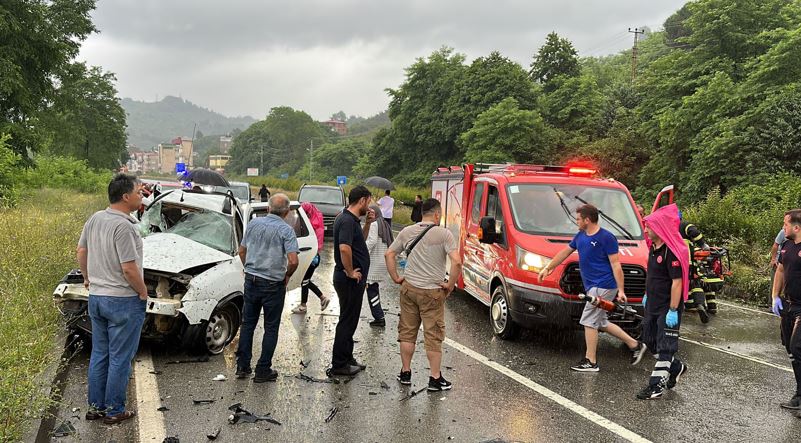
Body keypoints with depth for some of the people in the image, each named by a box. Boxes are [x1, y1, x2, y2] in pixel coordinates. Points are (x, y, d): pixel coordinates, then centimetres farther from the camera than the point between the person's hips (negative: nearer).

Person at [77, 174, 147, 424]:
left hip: (96, 298, 8)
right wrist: (143, 292, -10)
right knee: (120, 359, 5)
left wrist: (87, 278, 26)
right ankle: (114, 411, 14)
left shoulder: (94, 219, 3)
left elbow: (81, 251, 14)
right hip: (123, 301, -8)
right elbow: (129, 268, -24)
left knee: (99, 355, 17)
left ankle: (95, 407, 26)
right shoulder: (123, 226, -23)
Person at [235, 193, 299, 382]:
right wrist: (287, 275, -2)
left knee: (247, 323, 15)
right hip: (273, 285, -4)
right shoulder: (286, 230, -13)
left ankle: (243, 366, 18)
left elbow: (242, 251, 10)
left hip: (251, 280, 4)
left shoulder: (254, 223, 2)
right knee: (271, 328, 7)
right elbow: (293, 261, -21)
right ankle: (263, 370, 10)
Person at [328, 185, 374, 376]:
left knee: (350, 320, 19)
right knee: (347, 321, -1)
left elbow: (360, 241, 26)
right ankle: (339, 365, 8)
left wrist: (367, 223, 11)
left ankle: (347, 359, 30)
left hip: (352, 280, 10)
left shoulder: (351, 219, 12)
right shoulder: (347, 220, -20)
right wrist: (350, 272, -22)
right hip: (350, 280, -10)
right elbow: (344, 248, -33)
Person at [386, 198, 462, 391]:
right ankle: (435, 379, 10)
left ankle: (405, 373, 25)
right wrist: (450, 285, -10)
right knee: (433, 335, 5)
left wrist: (396, 278, 10)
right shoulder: (444, 234, -12)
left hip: (409, 288, 4)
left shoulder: (407, 232, 4)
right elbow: (456, 262, -21)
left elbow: (389, 254, 6)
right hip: (432, 292, -4)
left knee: (407, 332, 15)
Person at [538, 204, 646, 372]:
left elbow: (616, 265, -14)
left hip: (603, 287, -9)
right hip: (594, 287, 9)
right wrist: (548, 268, 25)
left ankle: (590, 362, 3)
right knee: (601, 322, 13)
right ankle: (635, 345, 24)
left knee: (589, 322, -6)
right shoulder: (580, 236, 12)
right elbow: (565, 252, 23)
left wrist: (621, 290, -16)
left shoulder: (606, 237, -13)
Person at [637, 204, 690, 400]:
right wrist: (647, 295, 22)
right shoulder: (653, 247, 8)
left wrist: (673, 310, -24)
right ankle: (676, 368, 35)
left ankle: (656, 385, 4)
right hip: (652, 304, 10)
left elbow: (677, 282, -23)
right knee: (650, 340, 17)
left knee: (665, 346, -1)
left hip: (667, 308, -10)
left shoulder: (671, 252, -21)